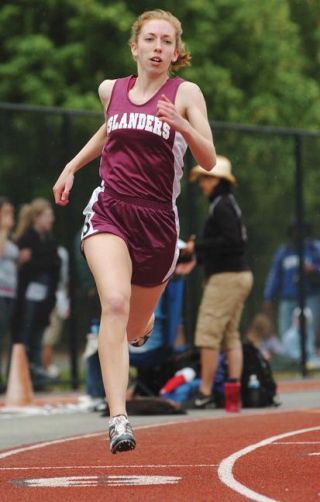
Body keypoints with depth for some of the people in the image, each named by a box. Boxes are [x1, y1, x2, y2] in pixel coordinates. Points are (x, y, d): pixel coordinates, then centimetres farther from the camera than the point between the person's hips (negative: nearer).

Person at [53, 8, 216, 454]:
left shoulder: (186, 94, -1)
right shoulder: (111, 90, 9)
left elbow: (208, 161, -9)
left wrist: (181, 125, -25)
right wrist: (72, 167, 28)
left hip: (157, 220, 0)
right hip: (109, 211, 0)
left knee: (134, 328, 13)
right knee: (115, 302, -26)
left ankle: (144, 324, 55)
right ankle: (118, 419, -31)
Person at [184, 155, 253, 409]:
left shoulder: (221, 206, -13)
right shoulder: (228, 204, 17)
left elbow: (231, 242, -22)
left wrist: (198, 246, -14)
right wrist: (199, 252, 13)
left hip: (225, 278, -10)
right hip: (240, 274, 10)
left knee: (208, 336, -10)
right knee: (231, 336, 11)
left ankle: (205, 393, -11)